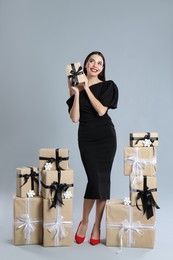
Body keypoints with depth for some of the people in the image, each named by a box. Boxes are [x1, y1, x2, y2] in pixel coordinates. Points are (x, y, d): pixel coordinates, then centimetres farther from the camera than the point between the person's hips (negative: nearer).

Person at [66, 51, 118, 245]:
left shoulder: (108, 86, 2)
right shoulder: (76, 89, 4)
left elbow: (101, 111, -13)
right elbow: (74, 118, -5)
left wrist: (87, 89, -10)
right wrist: (76, 92, -11)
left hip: (106, 136, 0)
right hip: (86, 138, 0)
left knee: (103, 179, 0)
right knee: (95, 179, -11)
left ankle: (97, 226, 13)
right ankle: (84, 221, 10)